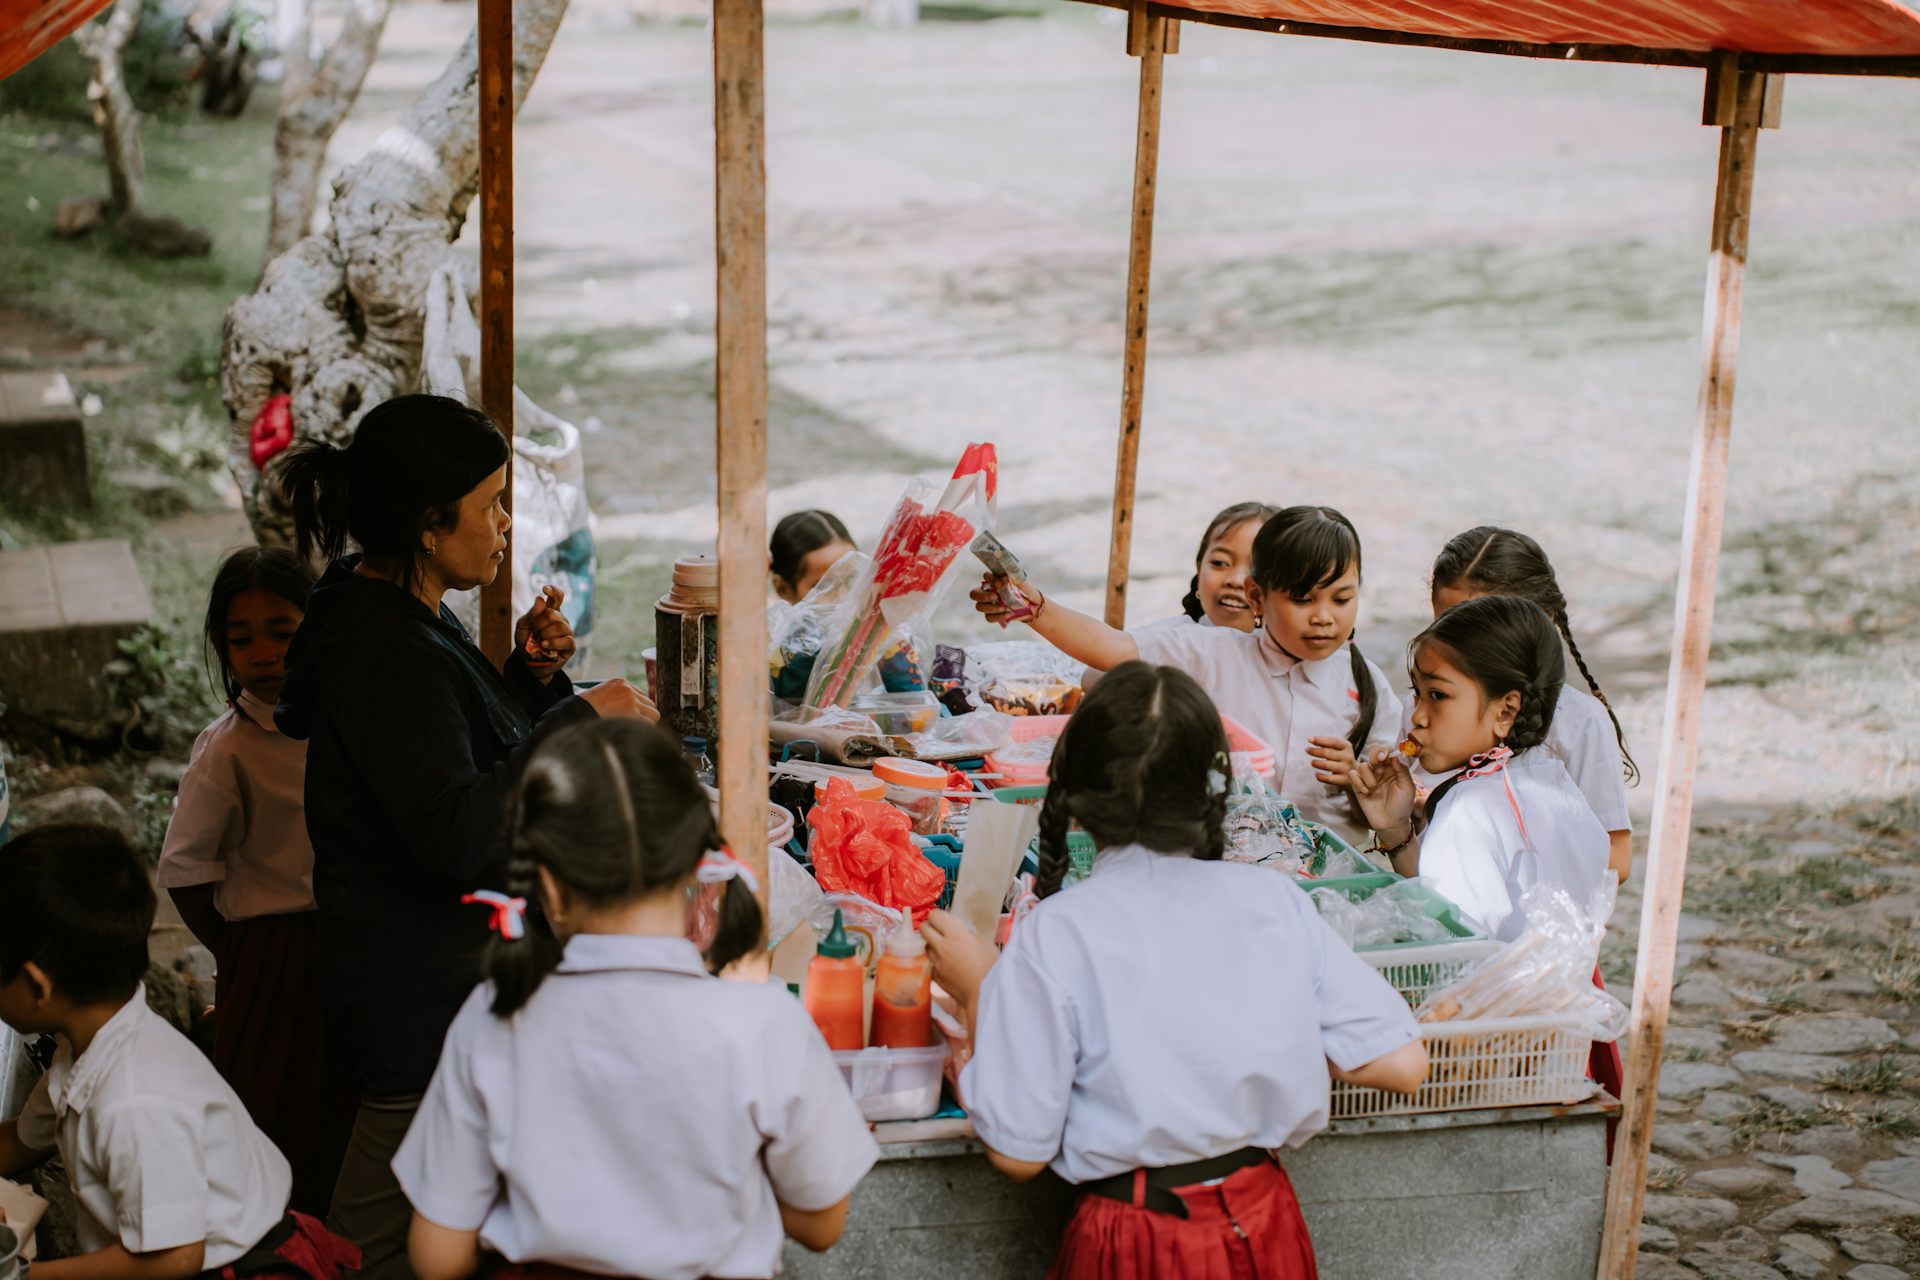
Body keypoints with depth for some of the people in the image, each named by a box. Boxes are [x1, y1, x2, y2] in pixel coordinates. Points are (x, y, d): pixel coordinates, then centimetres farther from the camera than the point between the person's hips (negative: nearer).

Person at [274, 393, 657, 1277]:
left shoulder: (401, 616, 9)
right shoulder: (381, 650, -23)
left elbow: (469, 755, 21)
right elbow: (459, 836, -32)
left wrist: (528, 676, 3)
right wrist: (576, 718, -26)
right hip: (423, 995, -10)